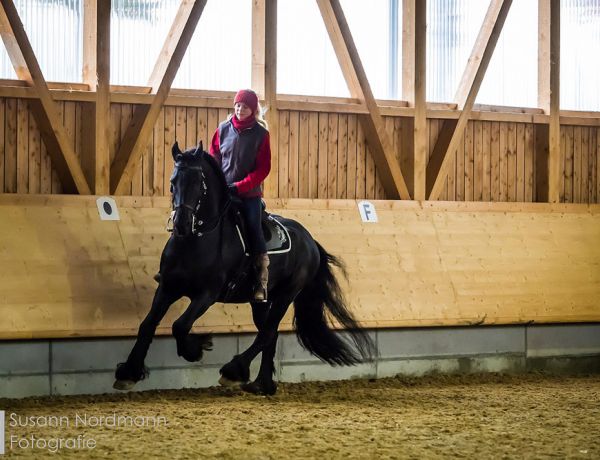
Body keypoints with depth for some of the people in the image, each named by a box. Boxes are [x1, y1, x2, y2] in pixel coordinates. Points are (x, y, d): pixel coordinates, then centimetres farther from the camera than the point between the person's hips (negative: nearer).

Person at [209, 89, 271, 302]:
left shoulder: (260, 133, -3)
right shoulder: (223, 129, 4)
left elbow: (263, 168, -6)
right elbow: (213, 160, 10)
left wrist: (241, 186, -15)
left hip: (249, 192, -3)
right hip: (222, 190, 3)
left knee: (254, 230, -11)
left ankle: (262, 283, -9)